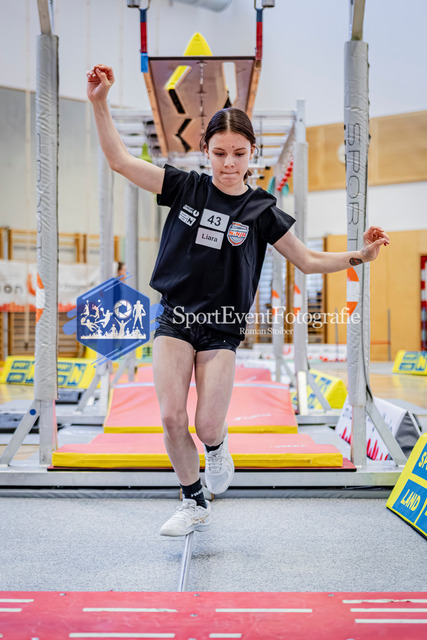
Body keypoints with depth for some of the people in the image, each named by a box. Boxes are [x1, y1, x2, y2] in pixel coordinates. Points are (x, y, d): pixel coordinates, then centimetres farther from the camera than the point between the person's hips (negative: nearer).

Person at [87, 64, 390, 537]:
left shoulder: (260, 211, -2)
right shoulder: (186, 187, -1)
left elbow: (308, 261, 5)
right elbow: (120, 161, -3)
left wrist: (358, 256, -8)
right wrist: (100, 103, -12)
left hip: (222, 329, -1)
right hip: (175, 320, 1)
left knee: (207, 426, -7)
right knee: (172, 419, -6)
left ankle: (216, 446, 33)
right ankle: (195, 504, 16)